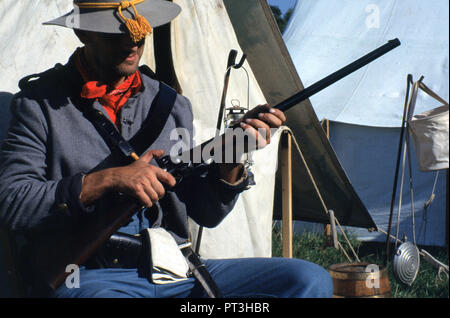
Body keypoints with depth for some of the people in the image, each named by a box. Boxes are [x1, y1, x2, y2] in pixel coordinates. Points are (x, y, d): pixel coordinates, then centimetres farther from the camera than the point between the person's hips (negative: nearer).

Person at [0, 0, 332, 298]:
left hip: (173, 273, 6)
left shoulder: (172, 105, 14)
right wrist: (106, 180, -15)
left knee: (311, 279, -11)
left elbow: (205, 213, 13)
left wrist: (230, 161, -7)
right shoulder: (40, 102, 2)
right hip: (87, 275, -6)